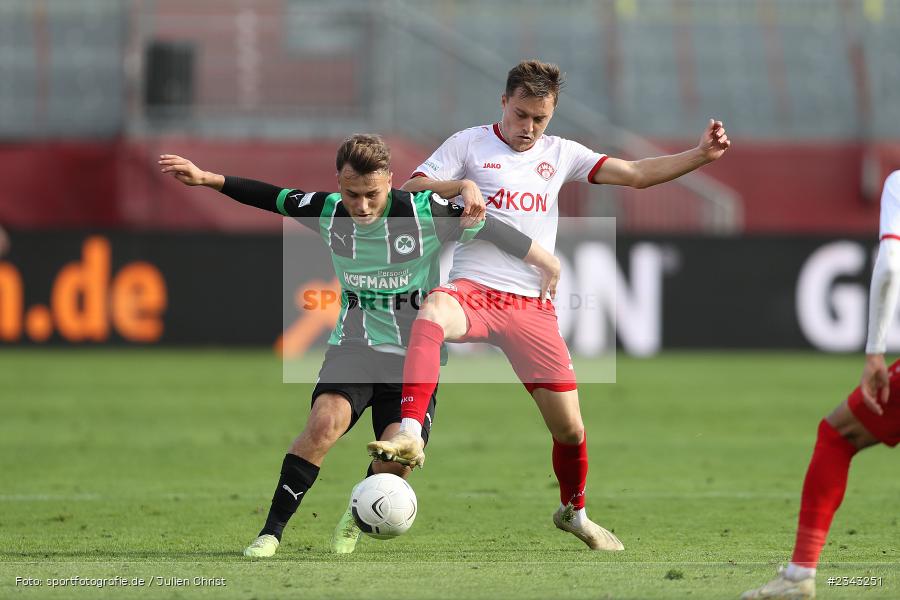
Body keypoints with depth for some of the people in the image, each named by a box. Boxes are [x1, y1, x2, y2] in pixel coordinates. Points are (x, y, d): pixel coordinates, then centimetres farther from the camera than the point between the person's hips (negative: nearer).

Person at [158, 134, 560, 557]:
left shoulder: (425, 212, -14)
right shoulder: (328, 212, -4)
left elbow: (489, 228, -3)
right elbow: (271, 198, 10)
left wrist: (546, 265, 5)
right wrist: (206, 179, 9)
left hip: (416, 355, -1)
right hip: (353, 345, 1)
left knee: (397, 459, -18)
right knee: (325, 422, -27)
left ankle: (356, 521, 17)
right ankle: (271, 532, -19)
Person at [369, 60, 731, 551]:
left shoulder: (560, 154, 14)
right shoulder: (469, 144, 6)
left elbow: (635, 174, 10)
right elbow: (409, 192, 1)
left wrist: (700, 155, -2)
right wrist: (459, 187, -18)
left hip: (532, 308, 3)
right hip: (473, 290, -3)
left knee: (569, 427, 2)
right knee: (432, 313, -40)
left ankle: (573, 512, 30)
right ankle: (409, 437, -49)